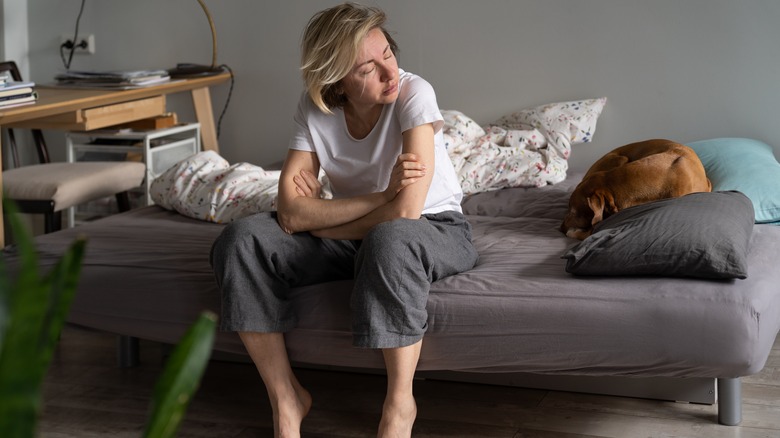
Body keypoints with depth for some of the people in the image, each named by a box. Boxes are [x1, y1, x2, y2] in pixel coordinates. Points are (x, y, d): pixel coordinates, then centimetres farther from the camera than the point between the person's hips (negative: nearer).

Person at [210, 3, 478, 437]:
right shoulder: (315, 108, -9)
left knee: (388, 239, -41)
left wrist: (316, 217, -15)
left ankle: (399, 403, -22)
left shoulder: (413, 92, -21)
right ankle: (286, 398, -9)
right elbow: (292, 213, -19)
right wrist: (385, 195, -28)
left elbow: (405, 212, -29)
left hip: (436, 230, -4)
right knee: (241, 240, -18)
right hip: (354, 239, 4)